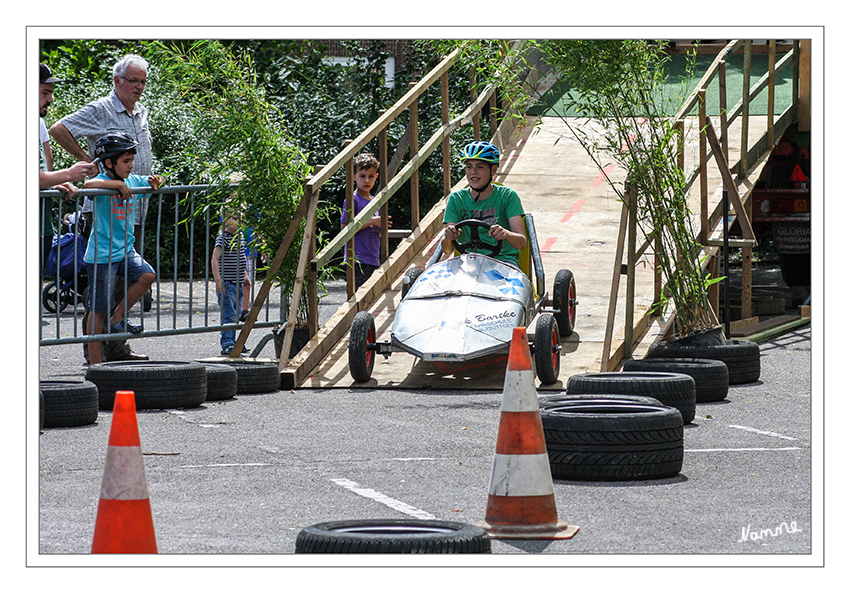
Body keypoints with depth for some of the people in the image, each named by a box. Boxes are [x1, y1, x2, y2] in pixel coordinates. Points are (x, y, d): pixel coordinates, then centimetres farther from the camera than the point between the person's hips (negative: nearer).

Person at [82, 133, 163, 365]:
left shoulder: (133, 181, 7)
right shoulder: (102, 181, -14)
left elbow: (152, 183, 25)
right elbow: (89, 185, -37)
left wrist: (155, 181, 1)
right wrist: (119, 185, -31)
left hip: (125, 250, 7)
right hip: (102, 255, -7)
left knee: (147, 275, -17)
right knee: (99, 309, -1)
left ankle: (118, 318, 3)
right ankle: (95, 361, 6)